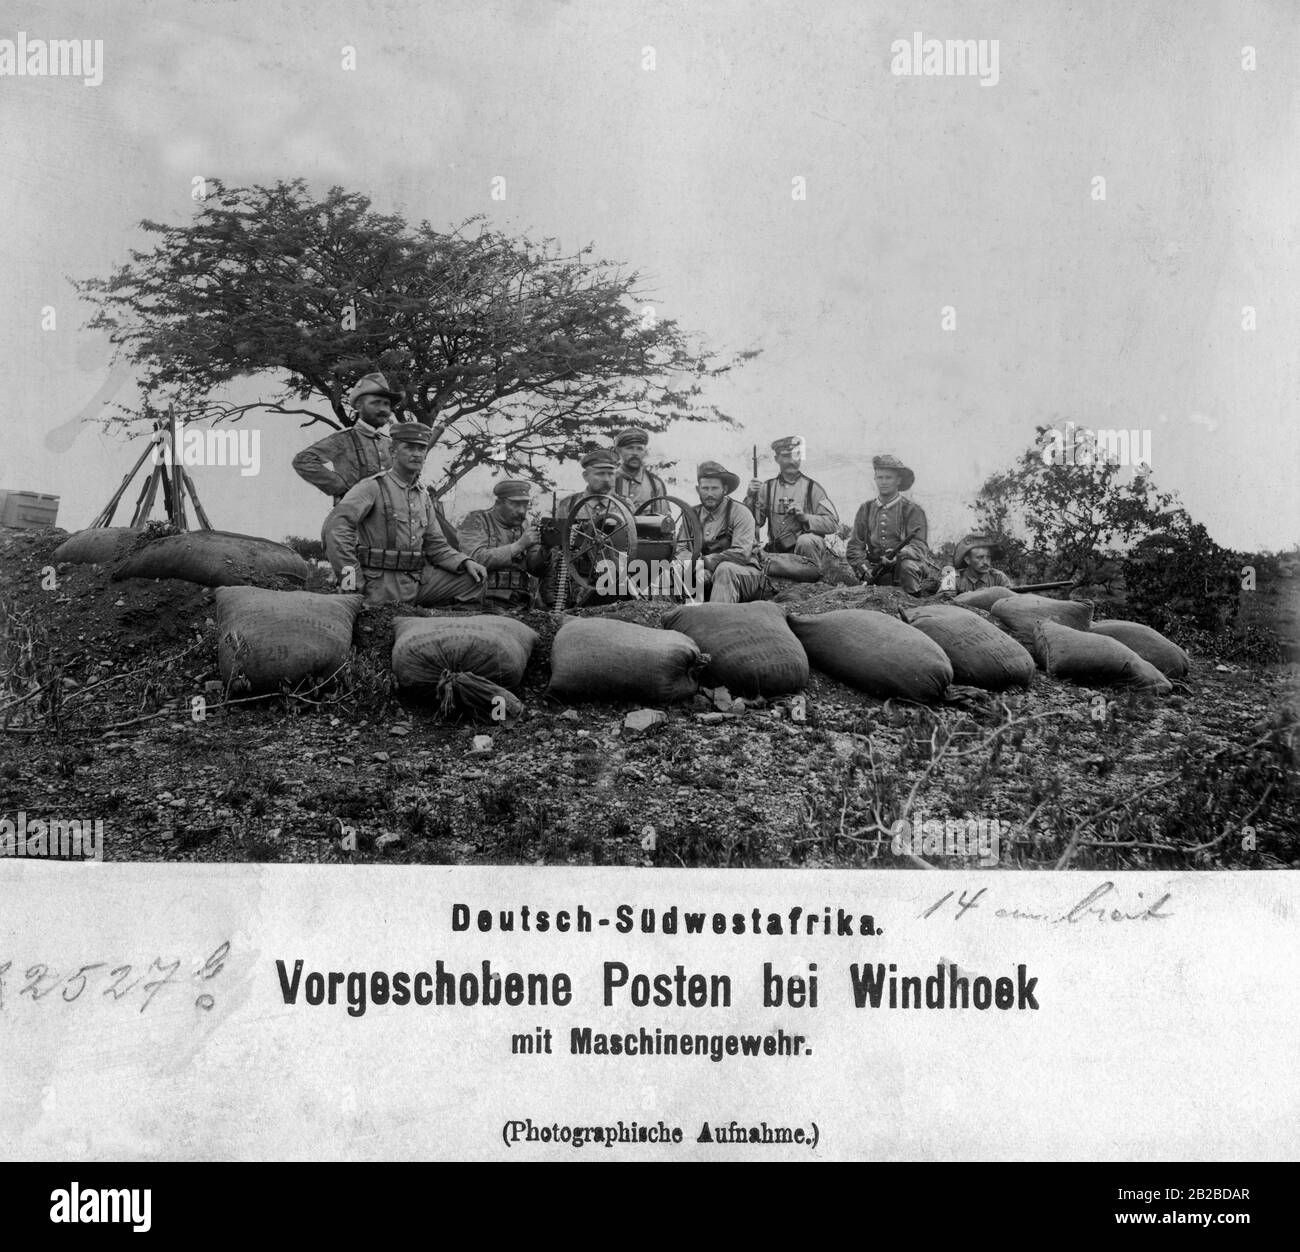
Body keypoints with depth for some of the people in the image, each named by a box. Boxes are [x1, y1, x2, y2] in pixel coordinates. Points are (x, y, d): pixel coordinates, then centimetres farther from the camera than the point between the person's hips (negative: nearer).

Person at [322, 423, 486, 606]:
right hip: (382, 583, -6)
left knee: (474, 579, -1)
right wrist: (353, 578, -21)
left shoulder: (424, 496, 18)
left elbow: (436, 546, 19)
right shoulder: (373, 486, -6)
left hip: (419, 579, 6)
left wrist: (465, 562, -1)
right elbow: (335, 528, -18)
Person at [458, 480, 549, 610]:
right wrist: (519, 545, -18)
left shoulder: (525, 526, 16)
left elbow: (536, 570, 10)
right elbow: (477, 559, -17)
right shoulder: (477, 521, 0)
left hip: (520, 605, 5)